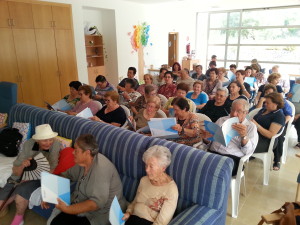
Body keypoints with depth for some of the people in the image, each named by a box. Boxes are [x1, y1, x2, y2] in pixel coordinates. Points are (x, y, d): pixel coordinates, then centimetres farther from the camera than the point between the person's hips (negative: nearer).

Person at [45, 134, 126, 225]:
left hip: (101, 213, -7)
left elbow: (96, 202, -29)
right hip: (81, 205, 7)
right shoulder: (83, 162, 0)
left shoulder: (101, 168, -26)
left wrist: (67, 209, -28)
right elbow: (67, 175, 14)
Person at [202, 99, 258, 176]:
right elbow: (210, 141, 22)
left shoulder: (251, 126, 12)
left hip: (233, 157, -3)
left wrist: (244, 136, -20)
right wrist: (206, 138, -1)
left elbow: (248, 151, -2)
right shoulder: (221, 120, 21)